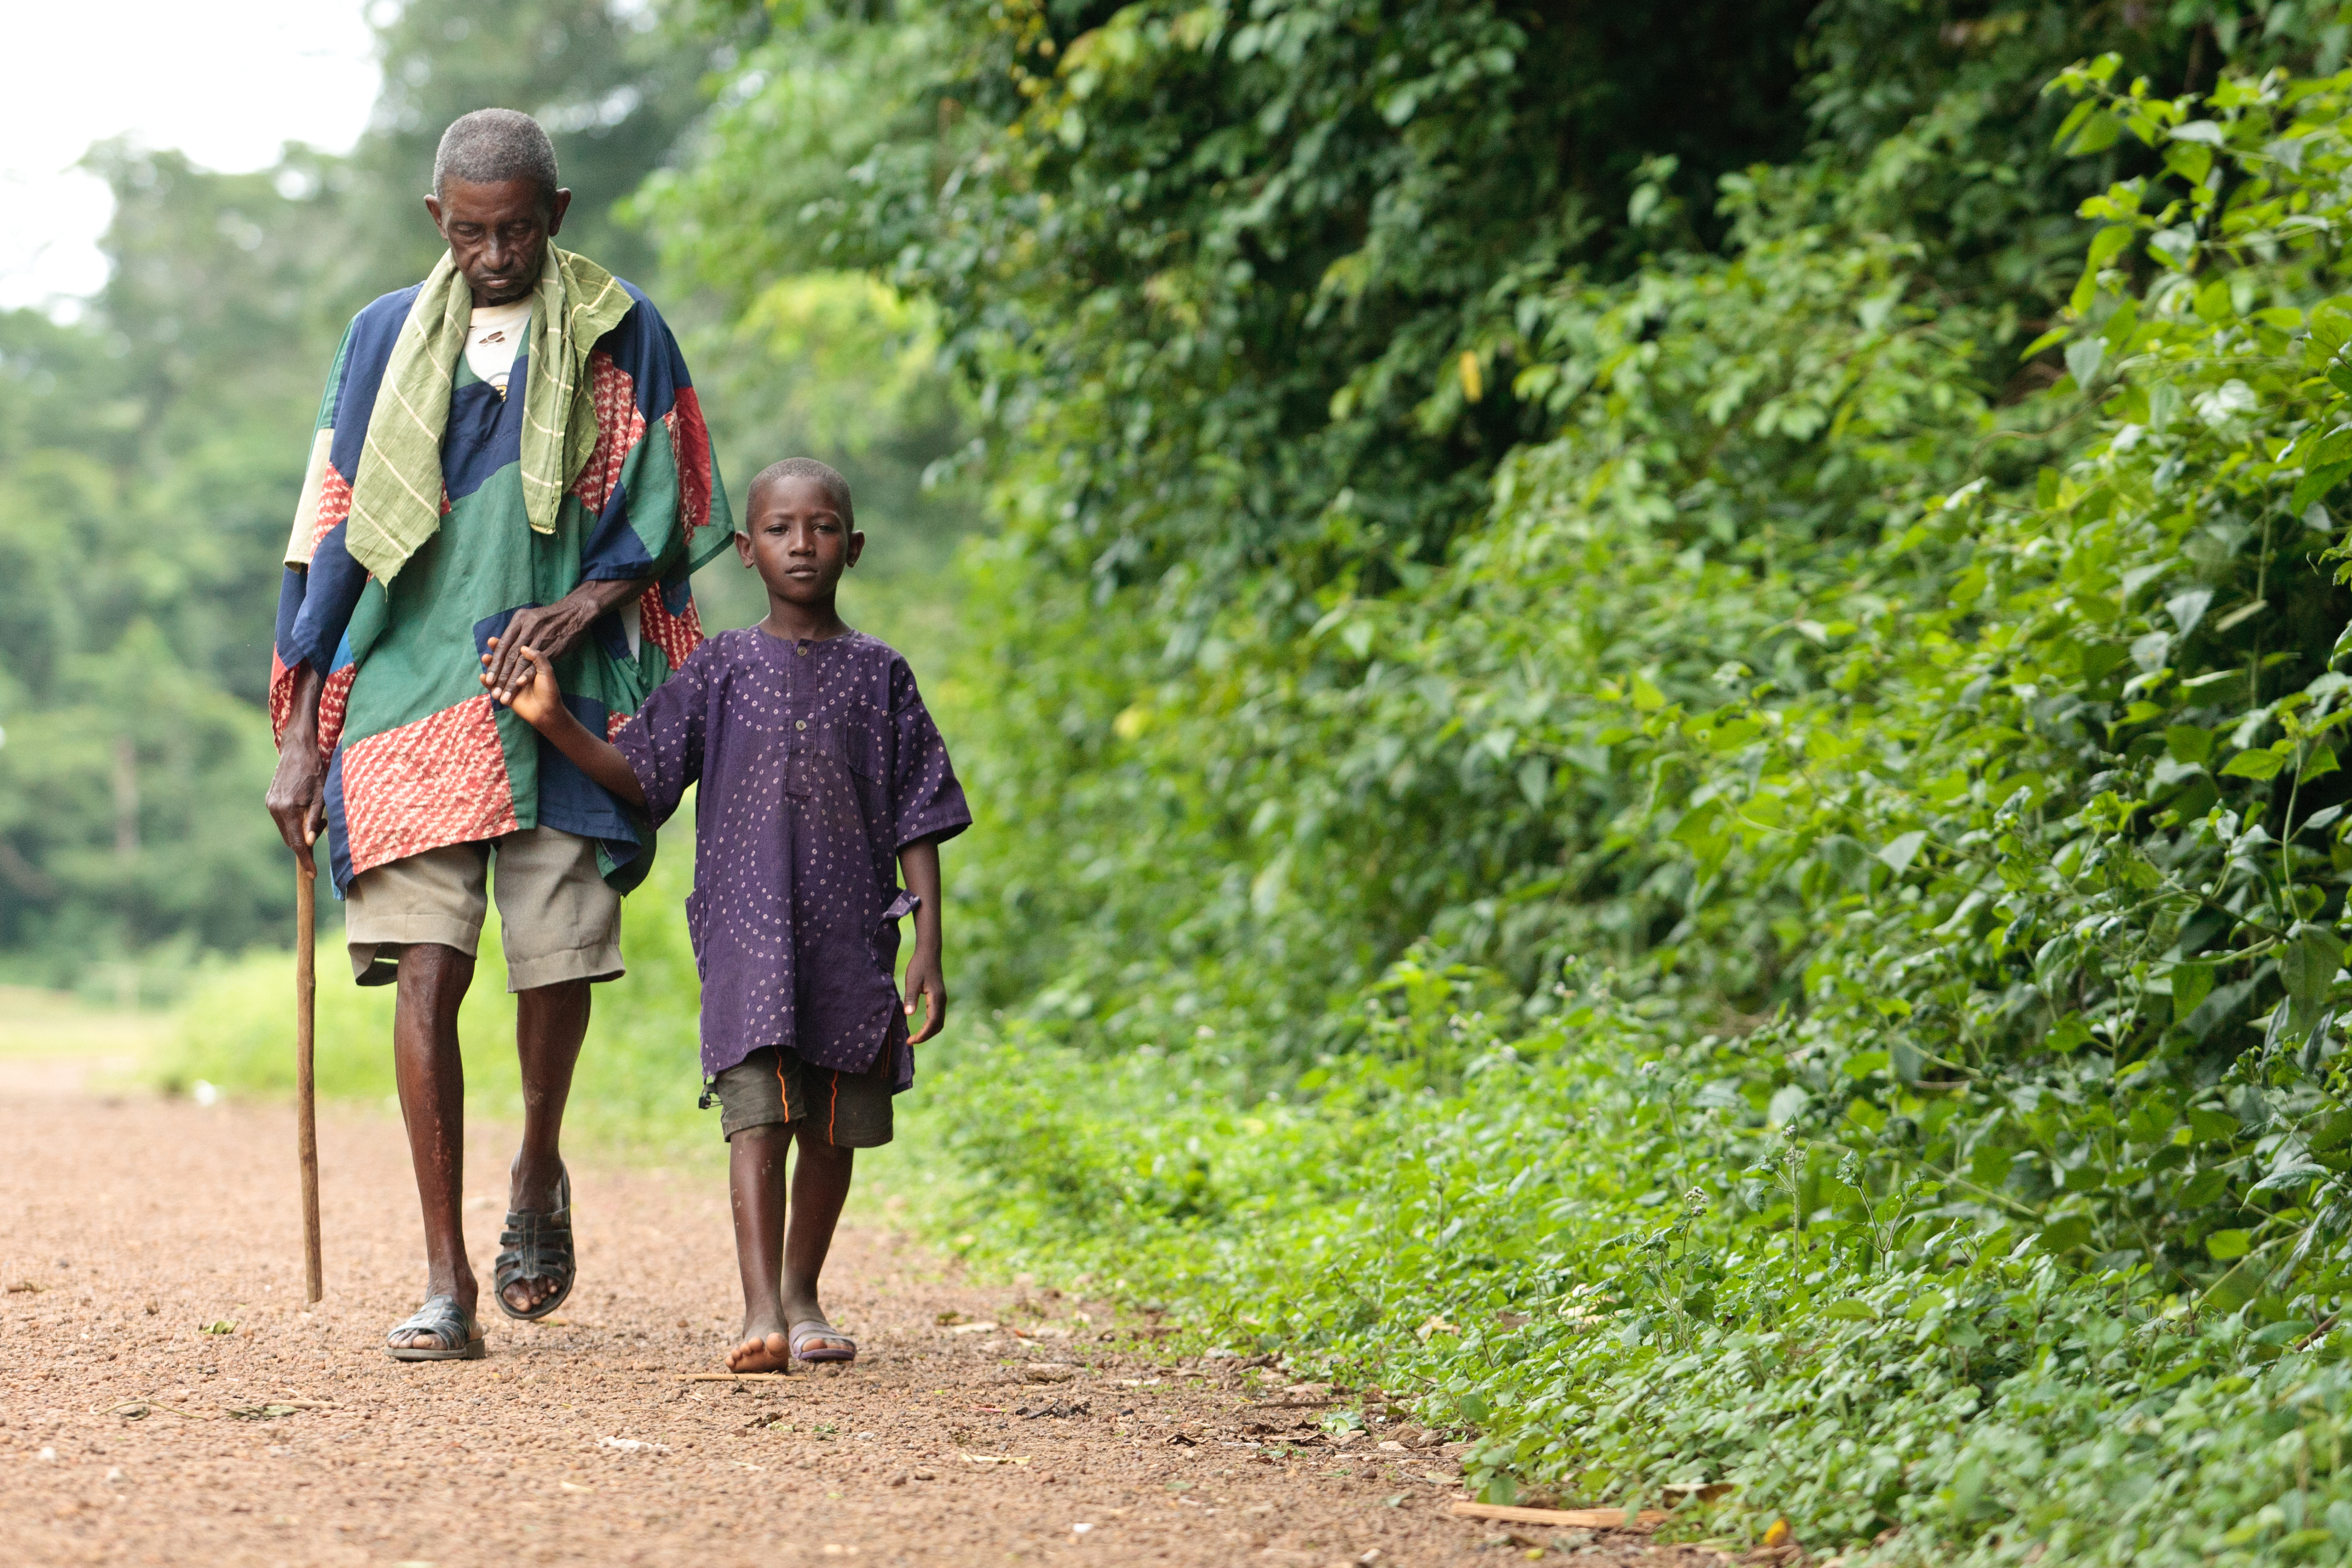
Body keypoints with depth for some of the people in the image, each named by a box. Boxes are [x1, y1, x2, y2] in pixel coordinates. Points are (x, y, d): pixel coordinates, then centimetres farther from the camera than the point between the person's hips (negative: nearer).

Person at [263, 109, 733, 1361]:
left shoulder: (622, 337, 6)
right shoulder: (387, 338, 8)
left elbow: (665, 516, 9)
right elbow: (331, 533, 9)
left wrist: (591, 598, -13)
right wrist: (301, 733, 4)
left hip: (564, 698, 0)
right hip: (409, 693, 0)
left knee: (558, 963, -2)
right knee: (427, 969, -9)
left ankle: (538, 1173, 31)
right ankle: (445, 1281, -6)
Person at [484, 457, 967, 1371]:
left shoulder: (878, 675, 6)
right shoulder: (722, 668, 6)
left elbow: (918, 822, 5)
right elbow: (638, 776, 5)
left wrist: (928, 950, -1)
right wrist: (555, 721, -10)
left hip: (850, 934, 2)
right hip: (746, 927, -2)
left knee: (831, 1127, 8)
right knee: (757, 1112, -14)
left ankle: (801, 1294, 27)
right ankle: (761, 1315, -21)